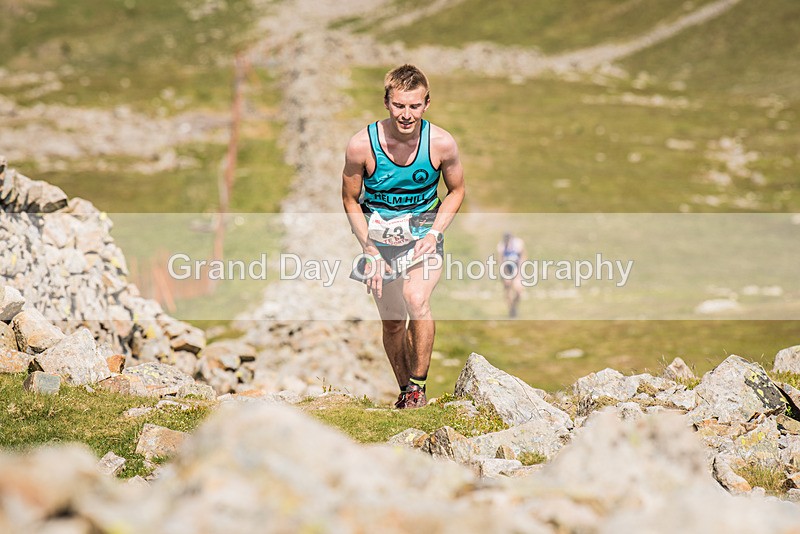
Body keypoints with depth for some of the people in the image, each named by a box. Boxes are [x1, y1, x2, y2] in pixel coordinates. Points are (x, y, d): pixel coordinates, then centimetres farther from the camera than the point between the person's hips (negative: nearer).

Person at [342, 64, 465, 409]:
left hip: (424, 236, -1)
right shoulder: (362, 145, -18)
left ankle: (418, 385, -10)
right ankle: (405, 390, 29)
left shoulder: (442, 144, -15)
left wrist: (434, 233, -10)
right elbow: (350, 201, -2)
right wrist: (370, 252, -8)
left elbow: (456, 190, 4)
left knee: (416, 299, -26)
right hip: (379, 239, 1)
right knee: (392, 324, 6)